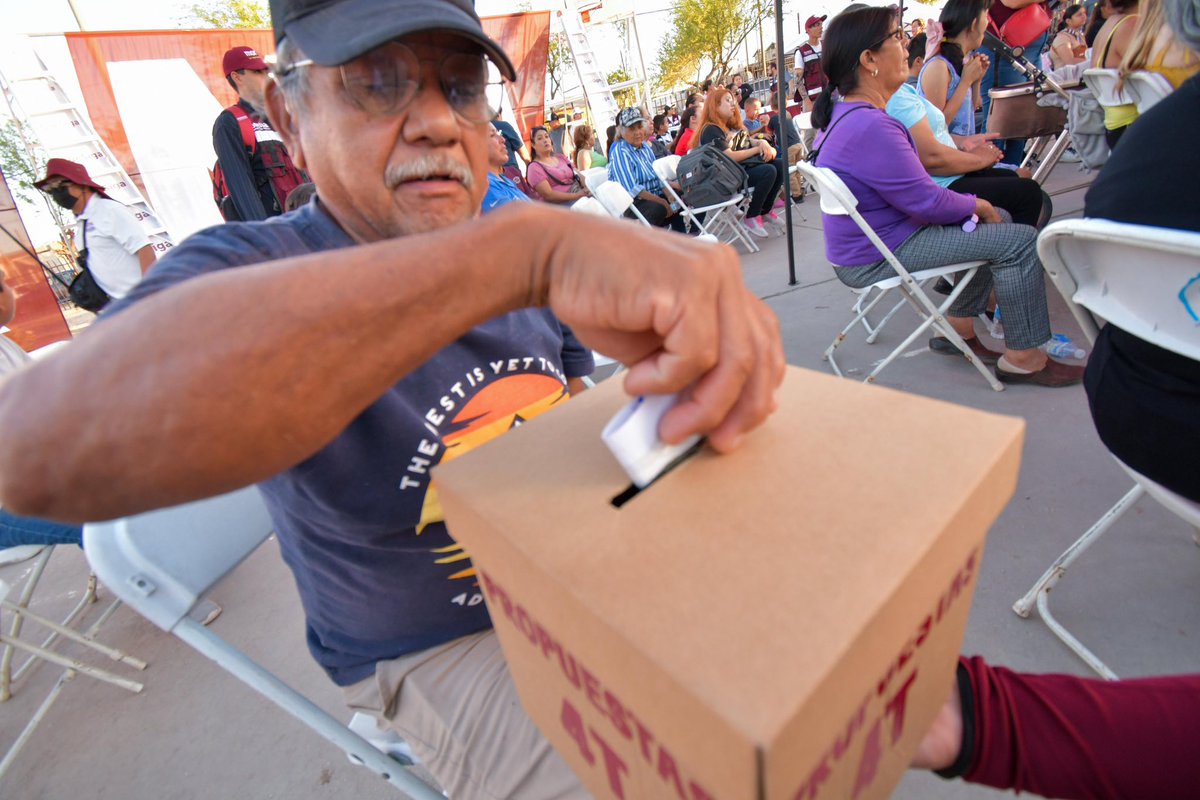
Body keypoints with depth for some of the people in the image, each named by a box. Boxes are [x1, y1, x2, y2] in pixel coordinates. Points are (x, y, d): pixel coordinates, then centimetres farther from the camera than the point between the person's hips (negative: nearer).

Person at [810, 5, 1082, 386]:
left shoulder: (841, 110, 7)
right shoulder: (869, 127, -26)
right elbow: (927, 201, -21)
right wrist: (977, 205, -2)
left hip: (870, 236, 11)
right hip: (875, 259, -10)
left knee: (997, 222, 21)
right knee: (1021, 241, -11)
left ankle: (959, 327, 26)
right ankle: (1023, 358, 1)